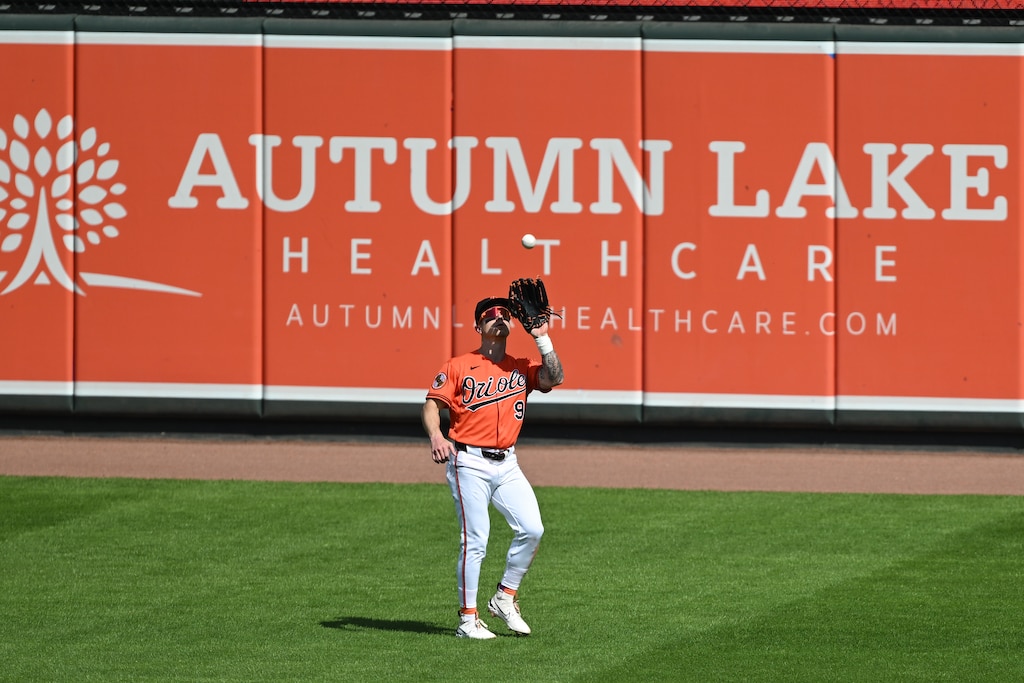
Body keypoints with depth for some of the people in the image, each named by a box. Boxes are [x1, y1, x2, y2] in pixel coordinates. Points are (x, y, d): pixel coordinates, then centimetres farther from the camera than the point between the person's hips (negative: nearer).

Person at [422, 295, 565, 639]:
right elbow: (432, 404, -4)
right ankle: (468, 619, -2)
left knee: (532, 529, -7)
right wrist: (435, 436, -22)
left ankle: (505, 598, 11)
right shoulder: (459, 366, 2)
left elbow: (554, 377, -6)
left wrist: (541, 338, -10)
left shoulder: (522, 367, 12)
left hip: (507, 465, 4)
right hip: (469, 464, -4)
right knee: (475, 540, -8)